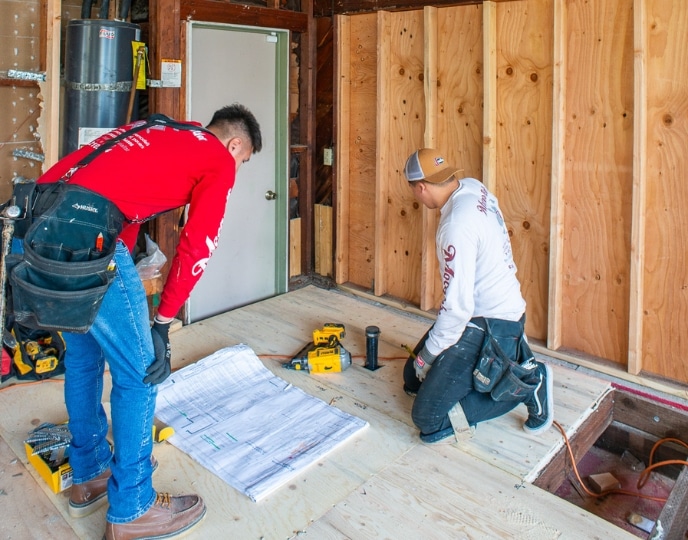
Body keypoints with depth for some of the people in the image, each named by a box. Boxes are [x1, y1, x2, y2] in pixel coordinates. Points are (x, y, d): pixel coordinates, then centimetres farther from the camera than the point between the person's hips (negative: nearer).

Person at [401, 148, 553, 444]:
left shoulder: (458, 225, -28)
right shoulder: (473, 186, 0)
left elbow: (458, 307, -27)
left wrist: (428, 355, -14)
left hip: (489, 326, -10)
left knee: (428, 418, -12)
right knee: (412, 377, 16)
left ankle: (527, 386, -1)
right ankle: (512, 366, 16)